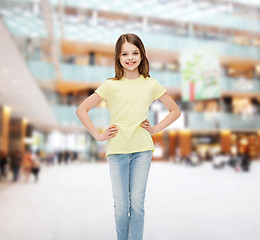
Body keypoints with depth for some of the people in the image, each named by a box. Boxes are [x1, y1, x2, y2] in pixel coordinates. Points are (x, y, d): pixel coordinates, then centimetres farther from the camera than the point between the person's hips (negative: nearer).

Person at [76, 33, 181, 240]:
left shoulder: (151, 84, 5)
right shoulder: (111, 85, 1)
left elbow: (175, 111, 14)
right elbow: (82, 110, 4)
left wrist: (155, 129, 3)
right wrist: (98, 135, -1)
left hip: (142, 149, 1)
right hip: (117, 150, 0)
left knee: (137, 203, 2)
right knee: (120, 206, 4)